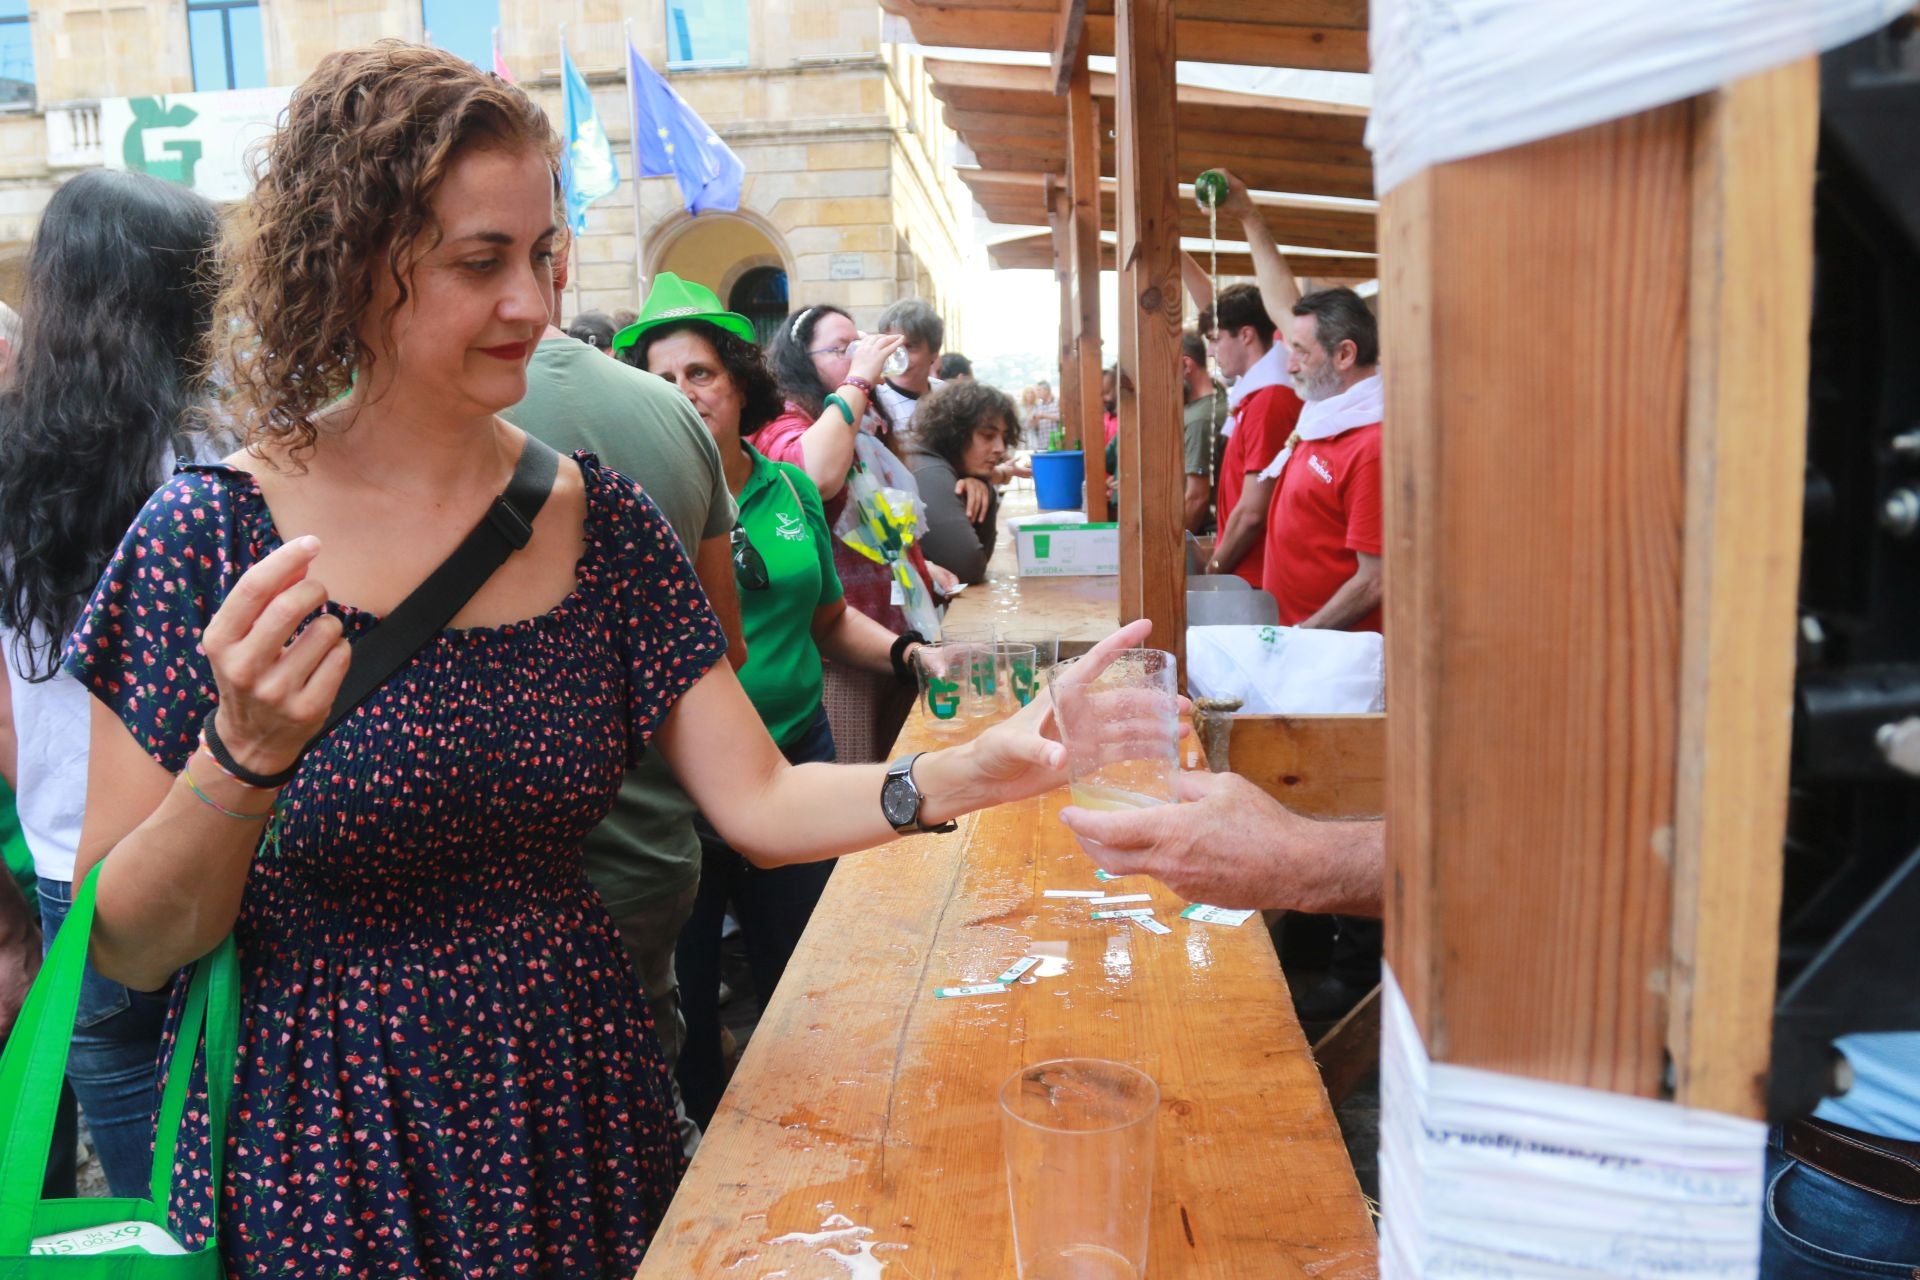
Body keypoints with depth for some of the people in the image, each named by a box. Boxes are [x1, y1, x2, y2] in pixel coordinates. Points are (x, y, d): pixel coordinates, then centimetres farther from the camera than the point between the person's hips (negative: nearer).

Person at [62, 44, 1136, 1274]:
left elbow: (758, 800, -7)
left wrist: (970, 772, -22)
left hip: (578, 1111, 4)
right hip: (321, 1142, -3)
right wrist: (243, 755, -29)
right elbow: (128, 951, -11)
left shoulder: (597, 516, -4)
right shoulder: (215, 537, -14)